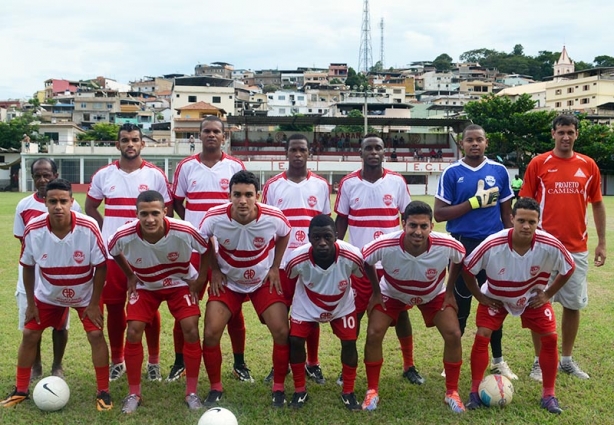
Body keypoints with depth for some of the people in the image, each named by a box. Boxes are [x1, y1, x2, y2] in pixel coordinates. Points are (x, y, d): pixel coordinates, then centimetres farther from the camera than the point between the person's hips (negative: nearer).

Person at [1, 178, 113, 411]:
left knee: (95, 335, -11)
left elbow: (101, 266, -17)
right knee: (29, 335, 4)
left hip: (85, 294, -2)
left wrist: (94, 303, -15)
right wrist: (30, 303, -2)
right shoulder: (33, 229, -24)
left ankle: (103, 392, 3)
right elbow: (28, 267, -6)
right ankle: (21, 390, 23)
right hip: (48, 294, 2)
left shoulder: (89, 228, -30)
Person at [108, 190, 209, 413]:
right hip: (145, 286, 1)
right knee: (133, 332, -11)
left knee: (191, 329, -15)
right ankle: (134, 393, 8)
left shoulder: (185, 231, -34)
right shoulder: (124, 236, -30)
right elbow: (113, 252, -2)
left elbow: (206, 249, -11)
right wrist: (130, 276, -1)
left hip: (180, 283, -1)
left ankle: (191, 392, 3)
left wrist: (200, 279, -10)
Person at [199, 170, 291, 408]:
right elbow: (202, 241, -1)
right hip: (227, 281, 0)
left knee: (282, 332, -9)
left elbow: (284, 235, 1)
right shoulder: (214, 218, -26)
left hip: (264, 281, 0)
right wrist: (214, 270, -4)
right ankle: (216, 388, 13)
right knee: (211, 333, -10)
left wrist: (275, 268, -3)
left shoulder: (274, 218, -25)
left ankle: (278, 388, 12)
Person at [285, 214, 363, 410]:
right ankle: (300, 391, 15)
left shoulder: (352, 256, -36)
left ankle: (348, 392, 16)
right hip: (306, 306, 0)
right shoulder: (297, 259, -35)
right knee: (295, 340, -7)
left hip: (342, 305, 0)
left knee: (349, 342, -6)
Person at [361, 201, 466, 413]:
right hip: (392, 294, 0)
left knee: (453, 335, -12)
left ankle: (452, 392, 10)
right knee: (373, 335, -14)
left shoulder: (448, 246, -35)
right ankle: (372, 391, 7)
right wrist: (376, 292, -7)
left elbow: (460, 260, -7)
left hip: (434, 295, 1)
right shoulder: (385, 245, -38)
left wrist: (449, 291, -6)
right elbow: (365, 261, -13)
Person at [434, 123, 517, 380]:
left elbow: (507, 213, 10)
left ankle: (498, 360, 27)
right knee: (460, 304, 8)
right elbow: (439, 214, -9)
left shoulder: (499, 172, 4)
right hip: (462, 246, -2)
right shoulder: (451, 173, -3)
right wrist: (474, 202, -15)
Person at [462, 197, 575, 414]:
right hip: (495, 298, -1)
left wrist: (548, 294, -7)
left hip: (533, 298, 2)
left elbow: (569, 268, -8)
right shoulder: (492, 245, -35)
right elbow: (467, 268, -18)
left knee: (550, 338, -6)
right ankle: (475, 391, 4)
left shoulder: (550, 245, -30)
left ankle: (548, 394, 12)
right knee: (482, 336, -13)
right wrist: (479, 296, -12)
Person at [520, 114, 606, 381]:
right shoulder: (538, 164, -3)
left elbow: (597, 204, 11)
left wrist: (602, 243, 8)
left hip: (577, 248, 3)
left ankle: (567, 360, 24)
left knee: (574, 304, 9)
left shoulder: (588, 165, 4)